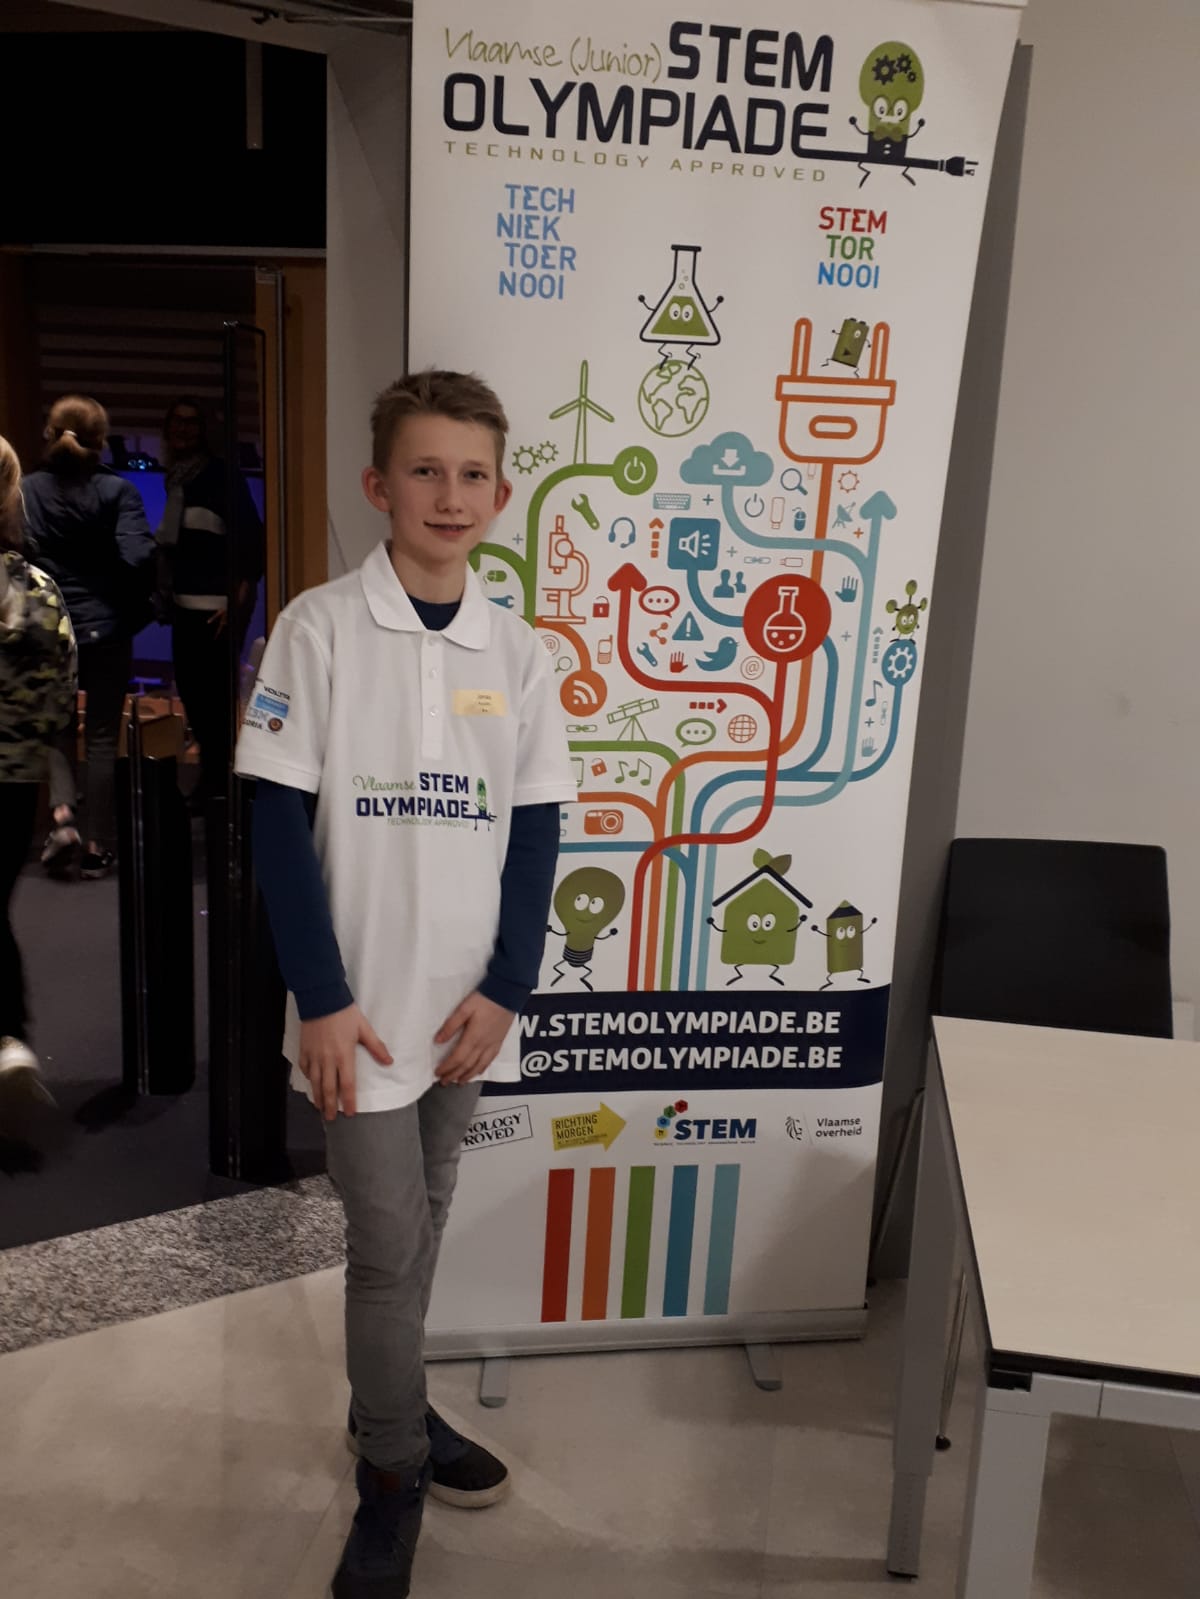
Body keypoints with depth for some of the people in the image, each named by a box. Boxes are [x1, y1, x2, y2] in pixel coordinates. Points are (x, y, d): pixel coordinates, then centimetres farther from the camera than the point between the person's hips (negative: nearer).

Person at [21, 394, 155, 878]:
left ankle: (62, 815, 2)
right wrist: (135, 610, -3)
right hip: (105, 630, -2)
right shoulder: (117, 491, -8)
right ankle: (99, 846, 12)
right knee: (102, 737, 8)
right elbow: (138, 557, -18)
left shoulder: (28, 490, -2)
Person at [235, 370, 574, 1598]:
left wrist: (505, 987, -3)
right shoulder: (320, 629, -8)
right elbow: (281, 823, -9)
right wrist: (320, 1000, -12)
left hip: (464, 1000, 4)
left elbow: (535, 829, 4)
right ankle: (393, 1464, 24)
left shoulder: (516, 650, 2)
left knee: (422, 1221, 18)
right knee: (388, 1234, 3)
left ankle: (388, 1405, 40)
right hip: (362, 1001, -4)